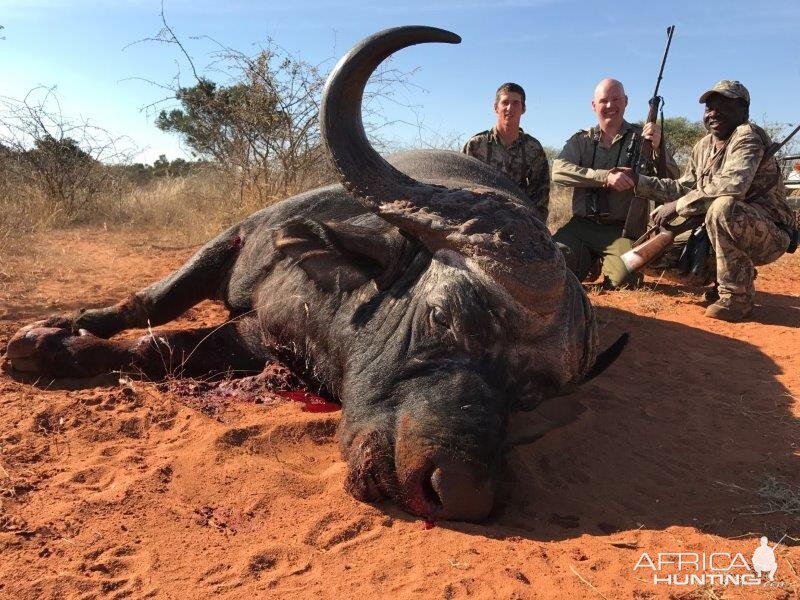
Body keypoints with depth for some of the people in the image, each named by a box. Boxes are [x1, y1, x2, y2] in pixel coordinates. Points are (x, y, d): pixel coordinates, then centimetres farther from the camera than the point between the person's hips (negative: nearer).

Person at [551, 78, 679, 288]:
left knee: (624, 278, -28)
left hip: (622, 230, -1)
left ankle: (599, 263, 9)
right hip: (581, 226, 2)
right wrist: (606, 177, -18)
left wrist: (657, 148, -19)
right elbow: (559, 171, -8)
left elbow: (672, 182, 0)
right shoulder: (581, 140, 12)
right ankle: (589, 262, 10)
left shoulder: (642, 138, 8)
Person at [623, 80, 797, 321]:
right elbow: (684, 188, 11)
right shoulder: (703, 147, 9)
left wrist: (678, 206, -27)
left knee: (722, 206, -36)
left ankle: (736, 296, -21)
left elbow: (731, 185, -32)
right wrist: (639, 180, 1)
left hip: (771, 234, -9)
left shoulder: (747, 136, -16)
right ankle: (742, 274, 17)